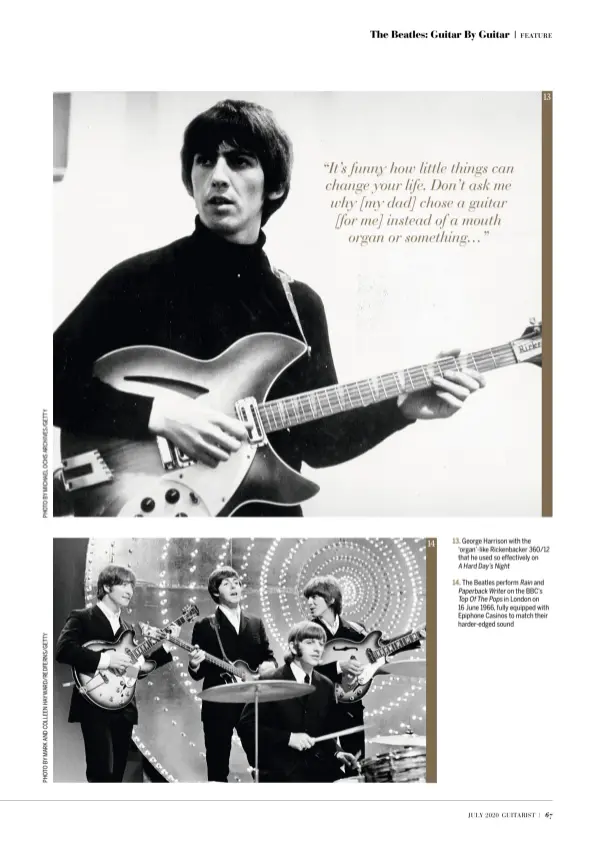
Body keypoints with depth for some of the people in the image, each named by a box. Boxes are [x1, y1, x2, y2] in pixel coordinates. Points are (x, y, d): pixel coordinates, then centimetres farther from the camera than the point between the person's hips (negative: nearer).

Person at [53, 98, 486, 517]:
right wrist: (158, 412, -18)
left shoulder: (301, 304, 7)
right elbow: (54, 381, -8)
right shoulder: (139, 280, -5)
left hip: (270, 508, 3)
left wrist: (402, 408, -4)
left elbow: (319, 441, 9)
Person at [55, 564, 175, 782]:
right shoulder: (82, 618, -3)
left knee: (117, 774, 9)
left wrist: (165, 646, 5)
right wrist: (105, 659, -23)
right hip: (95, 706, -7)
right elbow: (63, 650, -19)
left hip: (123, 708, 7)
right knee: (102, 774, -14)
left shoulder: (127, 627, 18)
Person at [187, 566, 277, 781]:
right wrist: (194, 665, -23)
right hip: (218, 705, -3)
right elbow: (198, 674, -1)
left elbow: (269, 656, 13)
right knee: (217, 767, 3)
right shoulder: (204, 626, 0)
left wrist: (270, 665, -10)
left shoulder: (256, 623, 12)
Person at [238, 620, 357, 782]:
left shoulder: (326, 686, 10)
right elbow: (246, 726, -11)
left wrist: (337, 752, -3)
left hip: (317, 766, 5)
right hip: (279, 768, -5)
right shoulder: (270, 682, -8)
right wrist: (288, 738, -20)